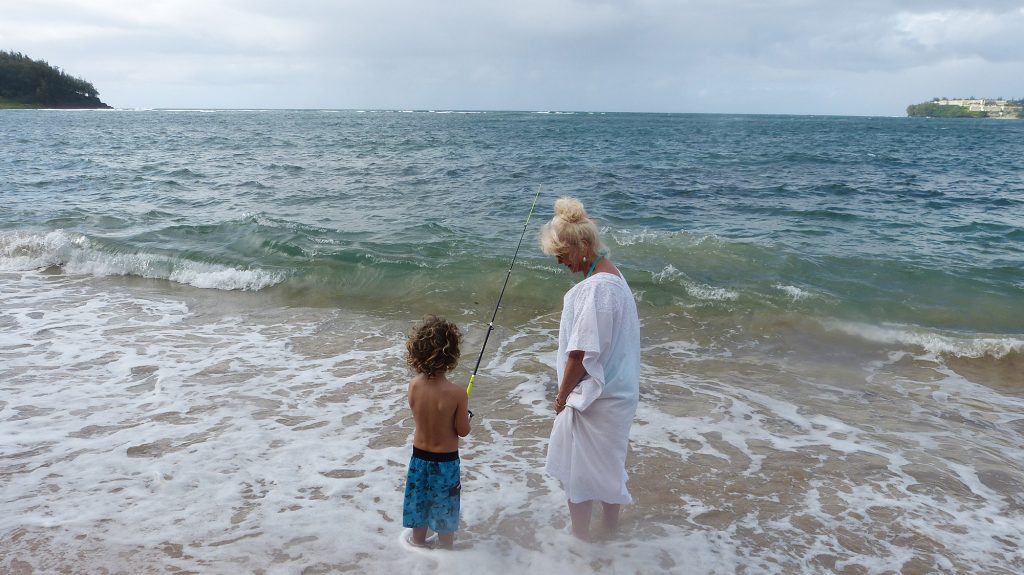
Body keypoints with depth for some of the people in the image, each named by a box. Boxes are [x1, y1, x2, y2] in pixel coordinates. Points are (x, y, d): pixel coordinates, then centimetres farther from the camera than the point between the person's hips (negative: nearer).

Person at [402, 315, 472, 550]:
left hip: (419, 457, 4)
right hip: (445, 461, -4)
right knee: (445, 512, 17)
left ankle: (419, 543, 42)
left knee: (419, 504, 23)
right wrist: (465, 414, 4)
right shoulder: (457, 393, -26)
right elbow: (462, 431, -15)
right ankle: (446, 549, 35)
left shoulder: (414, 384, -13)